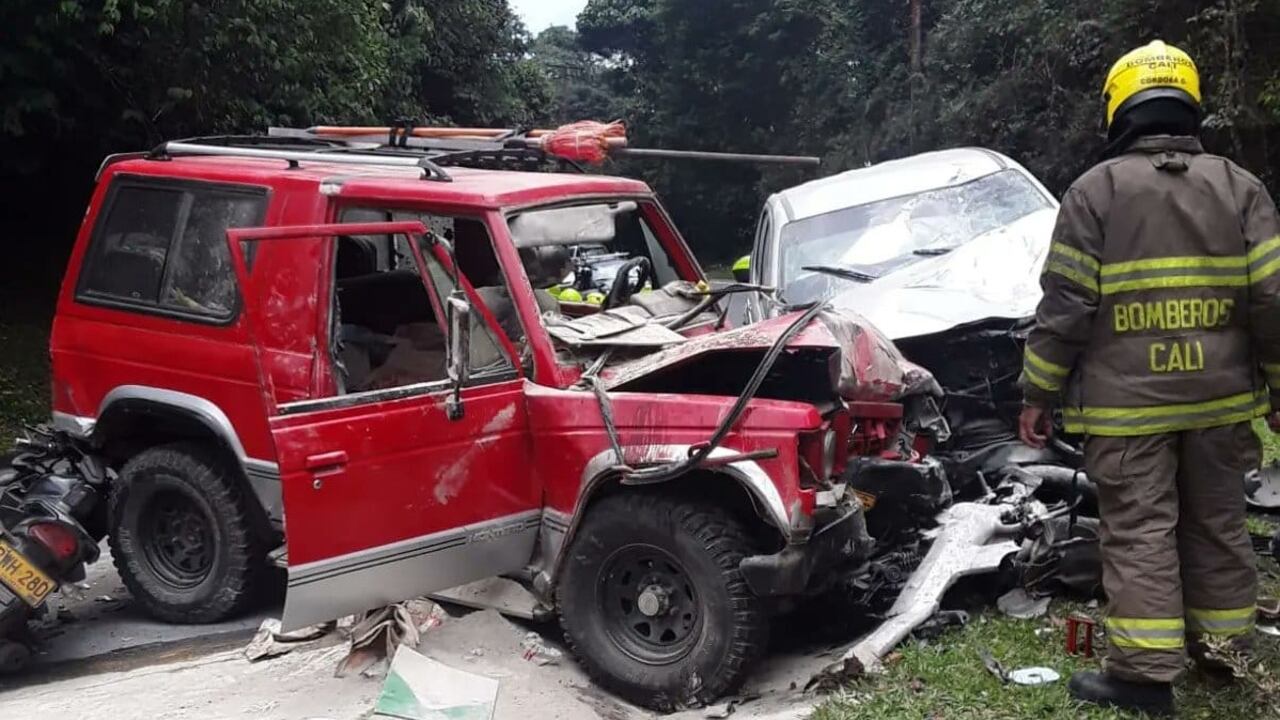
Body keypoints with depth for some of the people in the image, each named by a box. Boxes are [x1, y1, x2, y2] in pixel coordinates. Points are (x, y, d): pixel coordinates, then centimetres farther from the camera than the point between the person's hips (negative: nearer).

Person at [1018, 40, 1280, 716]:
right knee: (1216, 524, 17)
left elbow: (1064, 307, -9)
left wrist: (1039, 394, -2)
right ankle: (1223, 648, 30)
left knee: (1140, 532, 0)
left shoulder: (1095, 191, -6)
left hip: (1128, 402, -4)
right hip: (1219, 397, 4)